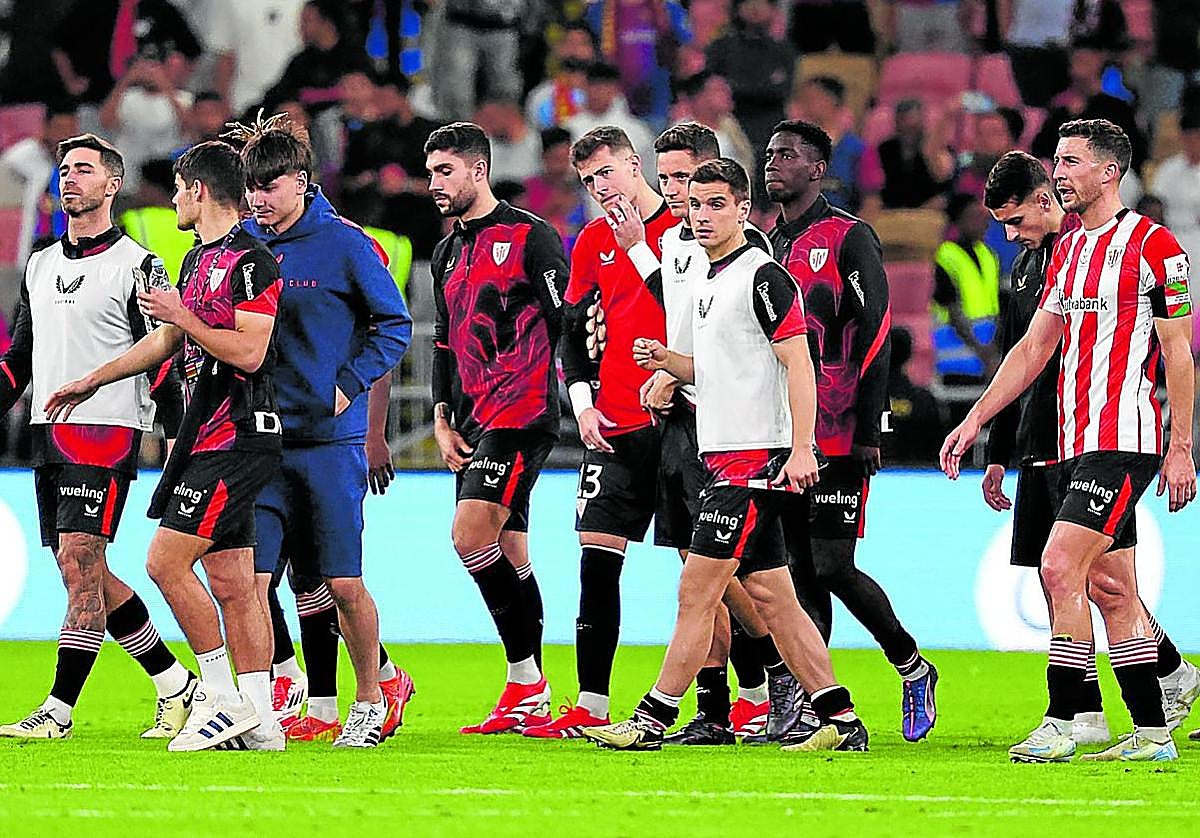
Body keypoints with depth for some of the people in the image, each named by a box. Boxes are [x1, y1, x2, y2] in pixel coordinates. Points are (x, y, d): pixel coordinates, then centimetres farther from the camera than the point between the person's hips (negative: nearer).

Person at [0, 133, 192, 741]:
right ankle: (175, 685, 17)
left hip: (105, 433, -8)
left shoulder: (134, 266, -3)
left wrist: (176, 437, -14)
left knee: (80, 565, -13)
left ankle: (58, 710, -13)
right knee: (87, 577, 7)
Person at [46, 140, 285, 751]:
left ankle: (222, 699, -8)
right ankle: (259, 722, 6)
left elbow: (249, 351, -22)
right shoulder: (199, 259, 18)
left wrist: (182, 317, -16)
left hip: (237, 437, -10)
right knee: (231, 582, 6)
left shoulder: (250, 261, -13)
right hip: (210, 439, 10)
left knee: (166, 561, -12)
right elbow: (165, 343, 30)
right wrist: (90, 382, 36)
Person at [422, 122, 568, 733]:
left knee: (471, 534, -19)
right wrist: (443, 420, 13)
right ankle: (530, 700, 11)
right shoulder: (448, 254, 18)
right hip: (475, 421, 8)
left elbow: (569, 321, -10)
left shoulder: (530, 236, -6)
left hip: (523, 410, -8)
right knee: (509, 554, 8)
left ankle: (526, 679, -13)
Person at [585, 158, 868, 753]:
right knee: (770, 595, 8)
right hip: (726, 459, 10)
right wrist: (665, 360, 7)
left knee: (698, 589, -8)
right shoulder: (707, 283, 18)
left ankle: (653, 720, -6)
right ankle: (840, 720, 9)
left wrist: (801, 450, -23)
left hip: (757, 457, -10)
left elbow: (797, 364, -16)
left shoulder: (763, 276, -10)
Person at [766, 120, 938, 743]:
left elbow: (874, 334, -11)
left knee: (832, 567, -9)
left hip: (836, 435, -7)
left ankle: (913, 669, 10)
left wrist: (868, 430, -15)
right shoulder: (767, 246, 16)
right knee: (801, 569, 4)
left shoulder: (849, 239, -6)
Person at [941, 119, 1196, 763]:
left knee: (1060, 567, -16)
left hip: (1125, 439, -8)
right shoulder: (1066, 251, 16)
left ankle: (1059, 724, -13)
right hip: (1072, 444, 8)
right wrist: (975, 421, 14)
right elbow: (1033, 348, 20)